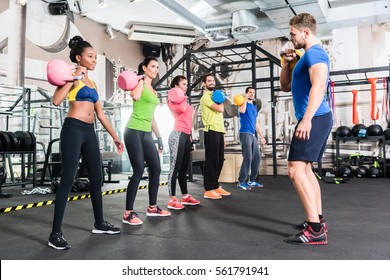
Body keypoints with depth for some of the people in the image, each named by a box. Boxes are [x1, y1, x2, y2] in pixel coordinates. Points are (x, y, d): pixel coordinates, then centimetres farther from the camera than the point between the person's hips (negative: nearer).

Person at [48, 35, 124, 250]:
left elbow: (101, 114, 21)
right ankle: (55, 234, -1)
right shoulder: (73, 76, -1)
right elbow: (57, 100, -18)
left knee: (97, 178, 11)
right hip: (73, 129, -8)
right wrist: (73, 78, -14)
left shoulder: (92, 83, 20)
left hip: (89, 132, 8)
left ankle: (99, 224, 25)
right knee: (68, 179, -8)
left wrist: (115, 136, 19)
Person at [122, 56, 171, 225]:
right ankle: (128, 214, -2)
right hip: (134, 131, -8)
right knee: (139, 171, -11)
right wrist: (141, 79, -12)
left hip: (147, 133, 8)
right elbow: (135, 96, -28)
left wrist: (159, 137, 22)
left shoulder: (153, 91, 21)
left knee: (156, 169, 9)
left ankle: (152, 208, 23)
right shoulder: (140, 83, -3)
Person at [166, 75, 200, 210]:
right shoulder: (173, 99, -1)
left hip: (186, 135, 9)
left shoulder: (183, 101, 23)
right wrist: (182, 98, -3)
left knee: (184, 168, 11)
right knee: (175, 167, -10)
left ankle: (185, 197, 17)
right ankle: (172, 200, -8)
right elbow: (182, 109, -21)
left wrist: (190, 135, 18)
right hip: (178, 135, -9)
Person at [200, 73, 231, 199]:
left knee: (219, 160, 10)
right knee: (211, 160, -9)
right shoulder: (205, 97, -5)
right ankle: (208, 190, -5)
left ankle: (215, 186, 19)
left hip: (219, 131, 9)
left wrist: (223, 134, 18)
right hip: (211, 132, -9)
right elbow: (220, 109, -18)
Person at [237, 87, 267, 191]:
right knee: (248, 158, -16)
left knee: (257, 158, 7)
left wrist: (261, 136, 22)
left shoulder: (254, 107, 22)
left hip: (253, 135, 8)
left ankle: (252, 181, 16)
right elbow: (242, 110, -24)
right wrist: (245, 99, -13)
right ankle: (241, 182, -13)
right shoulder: (243, 103, 1)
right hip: (245, 134, -8)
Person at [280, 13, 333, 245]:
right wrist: (287, 63, 10)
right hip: (316, 119, 11)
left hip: (315, 119, -11)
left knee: (296, 170, -18)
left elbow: (319, 85, -27)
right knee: (305, 169, 16)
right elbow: (286, 87, 25)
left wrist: (307, 118, -35)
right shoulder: (308, 56, 22)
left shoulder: (314, 53, -11)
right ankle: (319, 220, 23)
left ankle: (315, 230, -17)